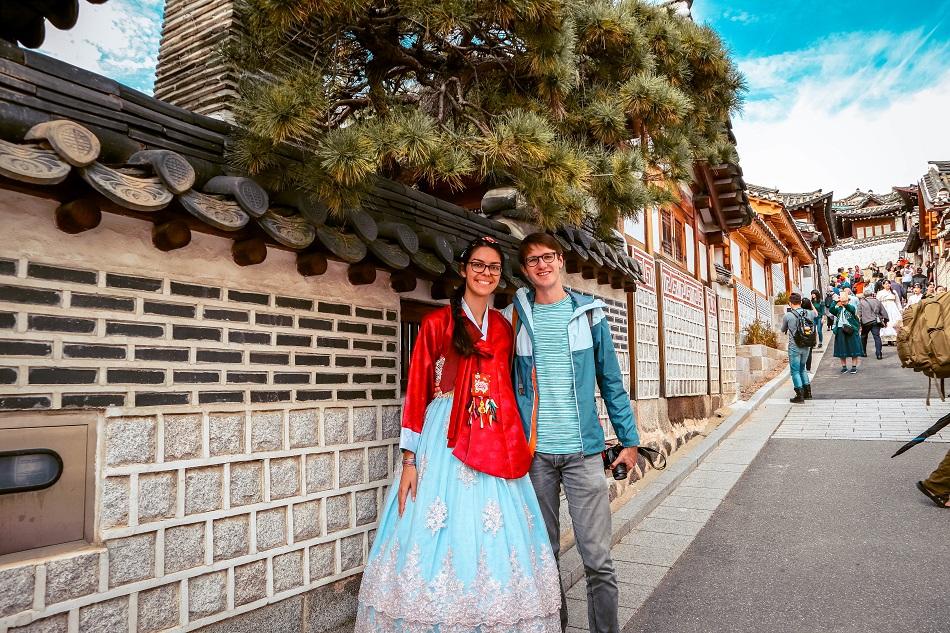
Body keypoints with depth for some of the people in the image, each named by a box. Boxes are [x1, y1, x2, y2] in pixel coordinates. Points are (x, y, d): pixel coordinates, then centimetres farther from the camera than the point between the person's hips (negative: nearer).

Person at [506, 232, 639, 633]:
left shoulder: (589, 313, 5)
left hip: (583, 450, 0)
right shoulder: (515, 317, 5)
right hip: (534, 452, 1)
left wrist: (629, 439, 6)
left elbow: (611, 380, 7)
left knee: (598, 559, 1)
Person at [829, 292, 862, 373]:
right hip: (840, 330, 3)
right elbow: (831, 310, -10)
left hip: (851, 330, -2)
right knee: (841, 350, 6)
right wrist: (835, 302, -22)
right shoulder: (838, 309, 9)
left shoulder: (851, 308, 2)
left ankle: (854, 367, 9)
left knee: (853, 349, 1)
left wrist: (845, 304, -38)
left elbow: (852, 309, -22)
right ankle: (844, 367, 16)